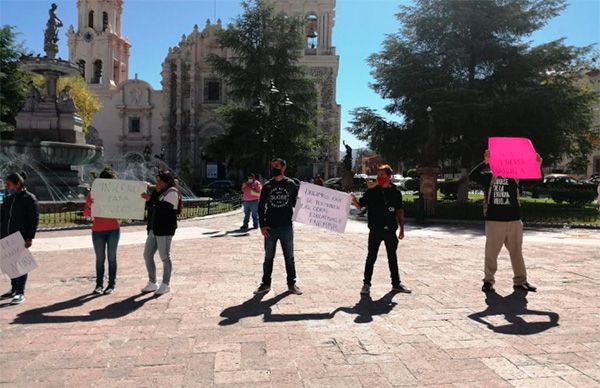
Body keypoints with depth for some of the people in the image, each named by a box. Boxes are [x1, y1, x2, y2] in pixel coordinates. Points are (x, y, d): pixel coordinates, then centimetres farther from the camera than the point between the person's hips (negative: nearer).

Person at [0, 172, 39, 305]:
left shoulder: (29, 198, -8)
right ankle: (14, 289, 25)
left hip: (21, 238, -7)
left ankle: (20, 293, 3)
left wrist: (30, 238, -17)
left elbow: (34, 219, -12)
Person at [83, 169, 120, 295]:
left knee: (112, 257, 4)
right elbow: (86, 213, -3)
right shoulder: (93, 194, 0)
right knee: (100, 258, 4)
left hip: (113, 230, 1)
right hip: (98, 231, 0)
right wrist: (89, 205, -23)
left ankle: (111, 285, 10)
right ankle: (99, 285, 13)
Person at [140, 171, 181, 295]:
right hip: (153, 229, 9)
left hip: (165, 230, -9)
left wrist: (151, 200, -23)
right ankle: (152, 283, 22)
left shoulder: (172, 192, -8)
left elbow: (164, 208, -22)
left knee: (165, 257, 0)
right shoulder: (159, 193, 18)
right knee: (147, 255, 11)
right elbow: (150, 207, 11)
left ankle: (166, 285, 12)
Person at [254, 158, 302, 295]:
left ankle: (291, 284, 20)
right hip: (270, 228, 1)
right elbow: (261, 206, 5)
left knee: (289, 257, 8)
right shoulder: (267, 186, 4)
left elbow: (296, 203, 4)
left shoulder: (291, 184, 1)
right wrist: (262, 225, -3)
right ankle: (266, 284, 21)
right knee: (268, 257, 10)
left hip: (286, 227, -1)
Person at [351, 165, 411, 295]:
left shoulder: (396, 192, 3)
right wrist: (354, 201, -27)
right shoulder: (371, 192, -3)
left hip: (390, 230, 2)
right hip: (375, 230, -2)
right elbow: (360, 205, -5)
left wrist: (402, 229, 8)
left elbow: (400, 211, 9)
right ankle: (366, 284, 13)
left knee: (392, 257, 14)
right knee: (371, 257, 3)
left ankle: (396, 284, 26)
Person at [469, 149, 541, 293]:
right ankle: (488, 281, 12)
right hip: (494, 221, -3)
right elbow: (472, 176, -17)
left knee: (517, 252, 12)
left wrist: (538, 166, -13)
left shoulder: (514, 176, 8)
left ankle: (520, 280, 23)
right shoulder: (489, 177, -1)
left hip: (514, 221, 3)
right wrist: (485, 162, -28)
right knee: (491, 252, 2)